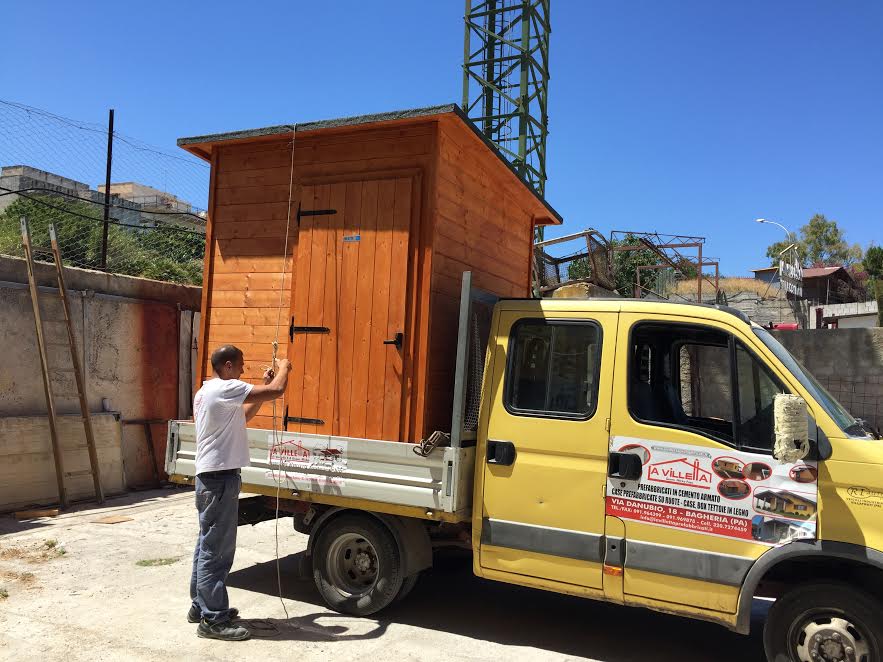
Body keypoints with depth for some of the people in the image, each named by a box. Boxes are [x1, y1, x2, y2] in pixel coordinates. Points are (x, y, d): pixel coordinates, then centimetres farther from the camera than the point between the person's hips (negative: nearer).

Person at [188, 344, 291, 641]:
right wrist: (283, 368, -2)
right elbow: (277, 391, -22)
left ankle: (201, 605, 30)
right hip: (220, 478, -11)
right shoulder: (225, 389, -17)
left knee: (208, 545, 18)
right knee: (216, 549, -4)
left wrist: (263, 385, 16)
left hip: (210, 477, 11)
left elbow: (242, 416, 23)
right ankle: (213, 620, 4)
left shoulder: (207, 391, 15)